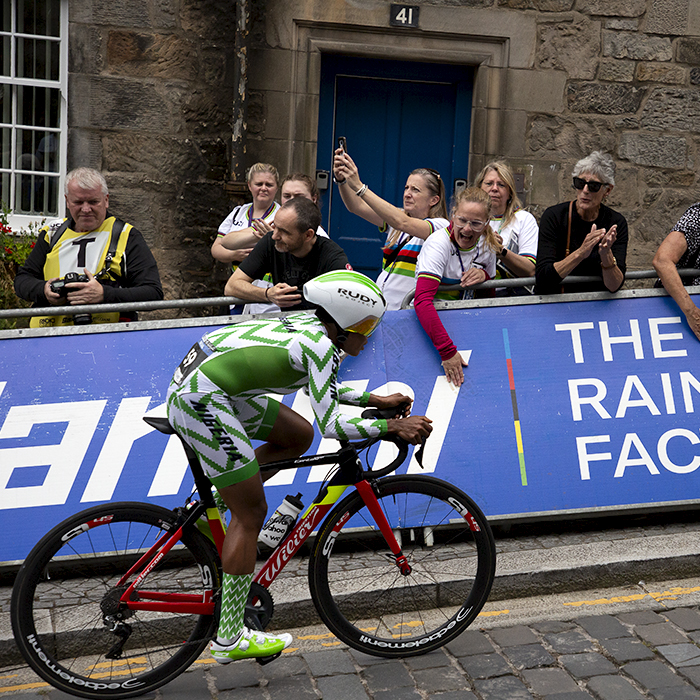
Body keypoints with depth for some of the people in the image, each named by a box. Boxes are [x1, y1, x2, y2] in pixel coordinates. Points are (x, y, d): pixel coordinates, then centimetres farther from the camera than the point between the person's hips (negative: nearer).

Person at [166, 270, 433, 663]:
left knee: (298, 435, 17)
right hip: (199, 399, -9)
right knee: (252, 512, -3)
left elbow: (321, 388, 28)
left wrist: (376, 401, 22)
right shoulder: (320, 346, -15)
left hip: (204, 381, 9)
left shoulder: (311, 326, 12)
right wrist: (393, 427, -12)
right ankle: (230, 639, 4)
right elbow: (330, 424, -17)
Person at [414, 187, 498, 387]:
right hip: (426, 321, -4)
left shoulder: (487, 245, -1)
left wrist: (485, 275, -11)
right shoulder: (439, 242, -19)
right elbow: (422, 301, -32)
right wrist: (447, 350, -39)